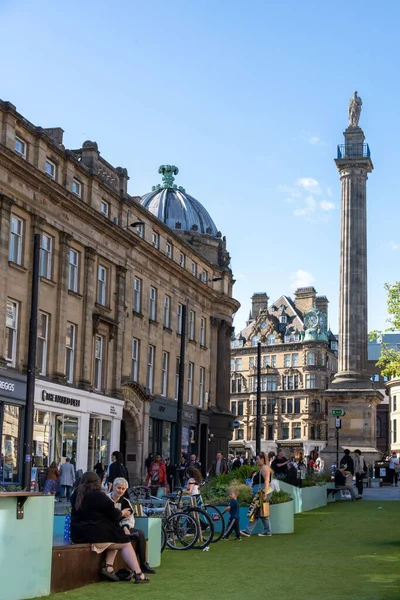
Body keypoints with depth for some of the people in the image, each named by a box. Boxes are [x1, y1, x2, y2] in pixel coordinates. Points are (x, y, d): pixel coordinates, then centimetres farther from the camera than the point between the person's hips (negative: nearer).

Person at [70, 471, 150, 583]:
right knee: (126, 544, 9)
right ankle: (138, 574, 0)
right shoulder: (100, 496, -13)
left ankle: (108, 567, 10)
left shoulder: (76, 494, 8)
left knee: (116, 538, 25)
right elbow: (114, 515, -4)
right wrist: (123, 513, 19)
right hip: (97, 534, -8)